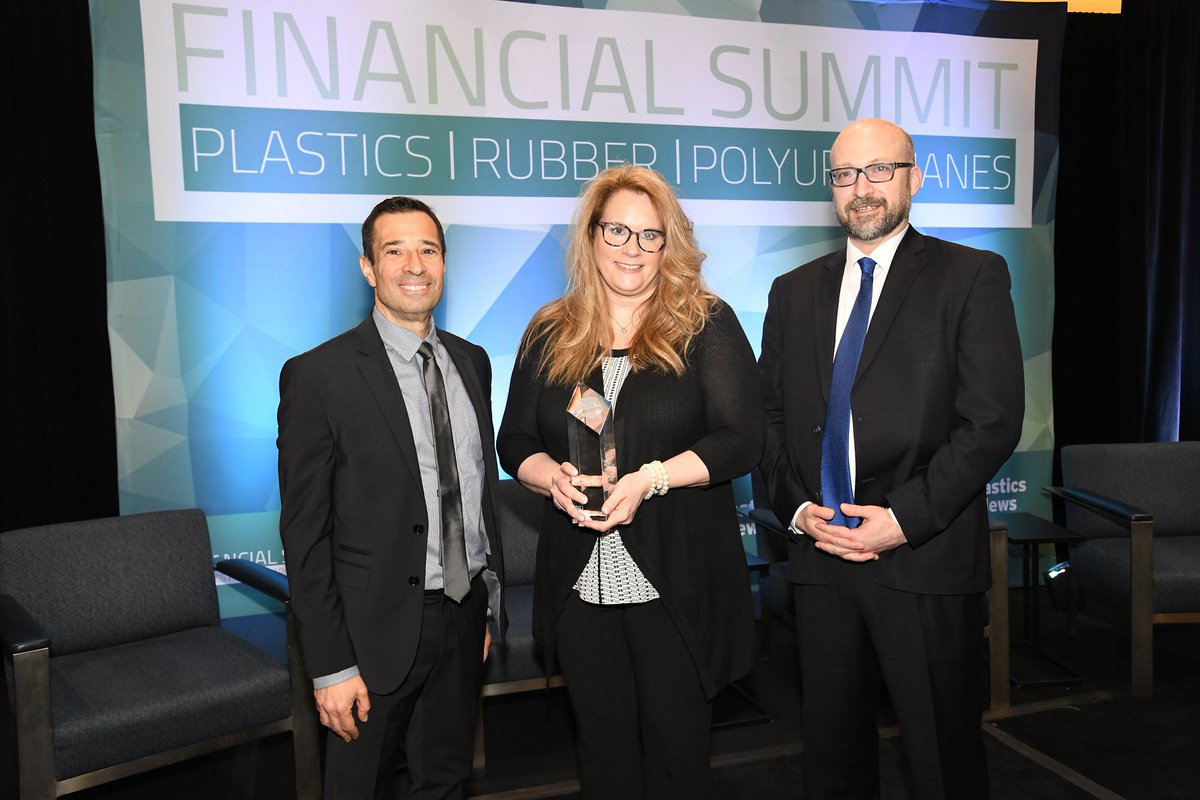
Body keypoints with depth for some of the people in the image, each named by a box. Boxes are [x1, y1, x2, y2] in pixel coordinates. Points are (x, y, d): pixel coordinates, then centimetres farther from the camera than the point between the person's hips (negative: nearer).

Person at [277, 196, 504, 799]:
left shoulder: (471, 361, 6)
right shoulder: (317, 376, -13)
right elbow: (304, 533, -12)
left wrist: (490, 603, 13)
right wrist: (330, 666, -14)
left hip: (463, 616, 5)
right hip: (378, 630, -5)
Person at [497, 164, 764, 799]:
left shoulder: (706, 325, -2)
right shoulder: (550, 334, 7)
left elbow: (740, 439, -9)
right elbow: (514, 441, 9)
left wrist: (650, 479, -22)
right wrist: (553, 477, -13)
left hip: (677, 583, -3)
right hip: (579, 585, 3)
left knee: (677, 745, 9)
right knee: (602, 746, 16)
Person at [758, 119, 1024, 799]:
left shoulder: (972, 277, 0)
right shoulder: (794, 291, 13)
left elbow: (993, 420, -8)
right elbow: (770, 417, 12)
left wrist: (904, 517, -15)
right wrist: (797, 508, -3)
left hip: (927, 558, -3)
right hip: (820, 557, 4)